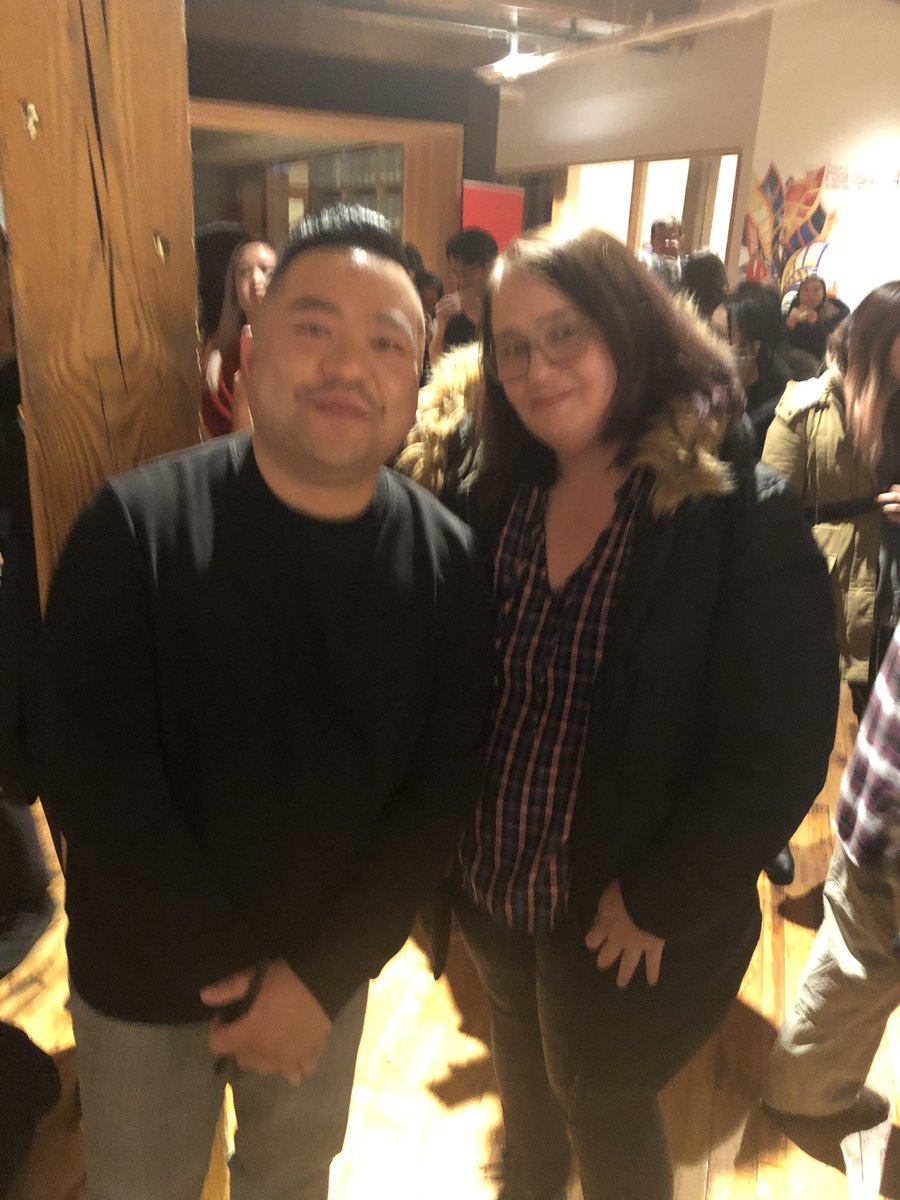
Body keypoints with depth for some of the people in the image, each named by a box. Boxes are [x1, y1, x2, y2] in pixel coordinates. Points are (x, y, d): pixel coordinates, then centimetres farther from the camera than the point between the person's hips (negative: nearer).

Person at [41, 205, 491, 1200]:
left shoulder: (445, 560, -14)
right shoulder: (133, 528, -21)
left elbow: (439, 792, -11)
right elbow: (97, 783, -21)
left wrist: (318, 973, -15)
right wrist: (235, 977, -17)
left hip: (329, 962, 2)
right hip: (145, 969, -1)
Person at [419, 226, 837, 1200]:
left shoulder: (746, 520, -21)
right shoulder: (492, 501, -5)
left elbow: (777, 759, -21)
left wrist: (657, 902, -17)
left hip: (624, 918, -5)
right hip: (490, 885, 6)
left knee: (604, 1106, 20)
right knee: (520, 1057, 30)